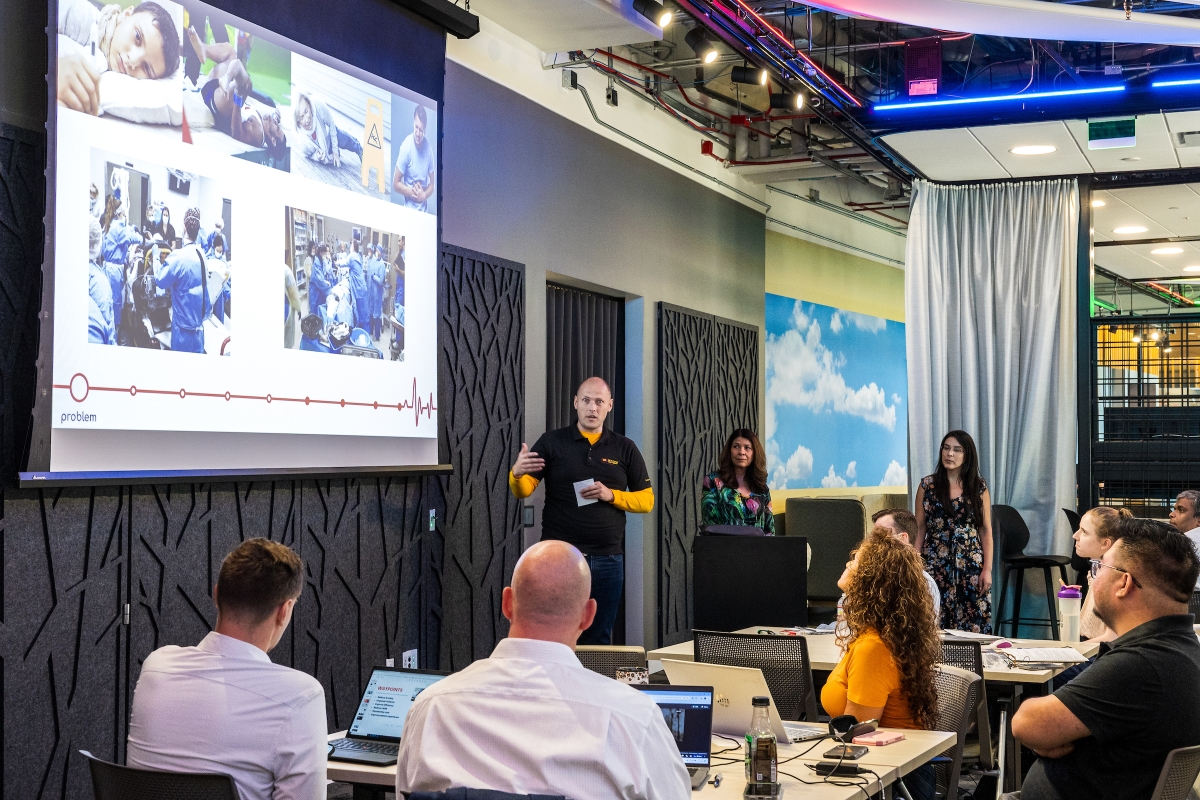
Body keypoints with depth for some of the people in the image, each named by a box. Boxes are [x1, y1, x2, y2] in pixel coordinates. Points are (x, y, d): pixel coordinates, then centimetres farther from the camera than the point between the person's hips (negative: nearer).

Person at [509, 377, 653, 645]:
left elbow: (647, 500, 7)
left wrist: (611, 495, -10)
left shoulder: (625, 449, 7)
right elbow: (524, 491, -4)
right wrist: (517, 474, -27)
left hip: (608, 560, 2)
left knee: (599, 640, 10)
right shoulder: (551, 442, 2)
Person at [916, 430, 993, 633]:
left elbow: (986, 531, 4)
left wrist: (987, 569, -3)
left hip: (971, 564, 0)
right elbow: (919, 529, 5)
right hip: (936, 564, 0)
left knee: (974, 624, -2)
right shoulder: (927, 485, 3)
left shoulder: (979, 488, 4)